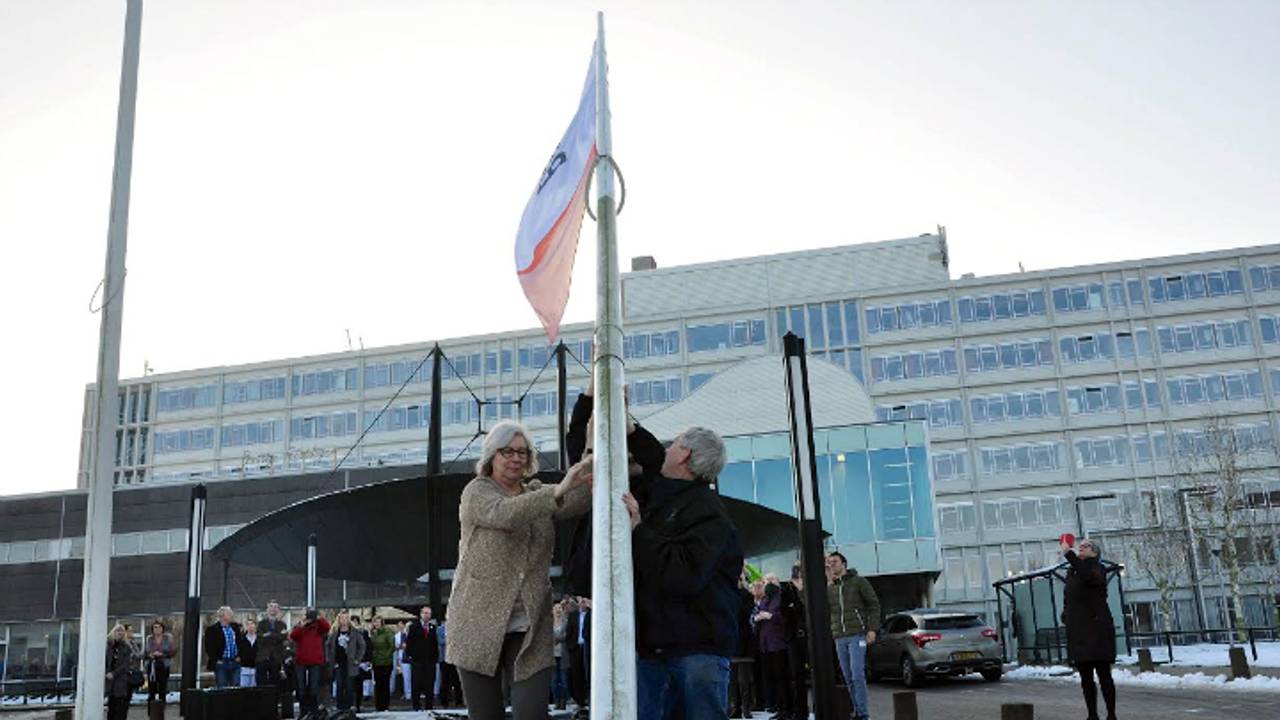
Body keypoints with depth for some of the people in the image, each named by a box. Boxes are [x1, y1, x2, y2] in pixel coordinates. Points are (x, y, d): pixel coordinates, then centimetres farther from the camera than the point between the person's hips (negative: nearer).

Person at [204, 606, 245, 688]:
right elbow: (209, 647, -7)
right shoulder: (212, 629, -4)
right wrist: (216, 660, -10)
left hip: (235, 663, 4)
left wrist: (239, 656, 6)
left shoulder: (235, 627, 10)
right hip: (221, 663, -4)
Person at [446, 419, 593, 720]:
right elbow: (504, 514, -24)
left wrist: (593, 472, -30)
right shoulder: (477, 492, -1)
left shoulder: (537, 493, 13)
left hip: (530, 628, 3)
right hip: (480, 624, -3)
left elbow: (577, 502, -8)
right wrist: (558, 491, -38)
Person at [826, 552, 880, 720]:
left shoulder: (858, 581, 1)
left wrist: (872, 629, -9)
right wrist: (828, 582, -5)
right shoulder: (829, 587, 14)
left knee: (857, 676, -12)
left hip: (857, 635, -5)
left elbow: (874, 604, 0)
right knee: (848, 678, 5)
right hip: (839, 638, 5)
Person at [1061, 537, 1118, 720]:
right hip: (1077, 630, 6)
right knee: (1085, 676, 8)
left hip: (1097, 628, -6)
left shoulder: (1096, 569, -5)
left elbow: (1088, 576, -30)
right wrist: (1066, 616, 7)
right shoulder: (1071, 572, 15)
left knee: (1103, 674, -4)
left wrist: (1069, 554, -35)